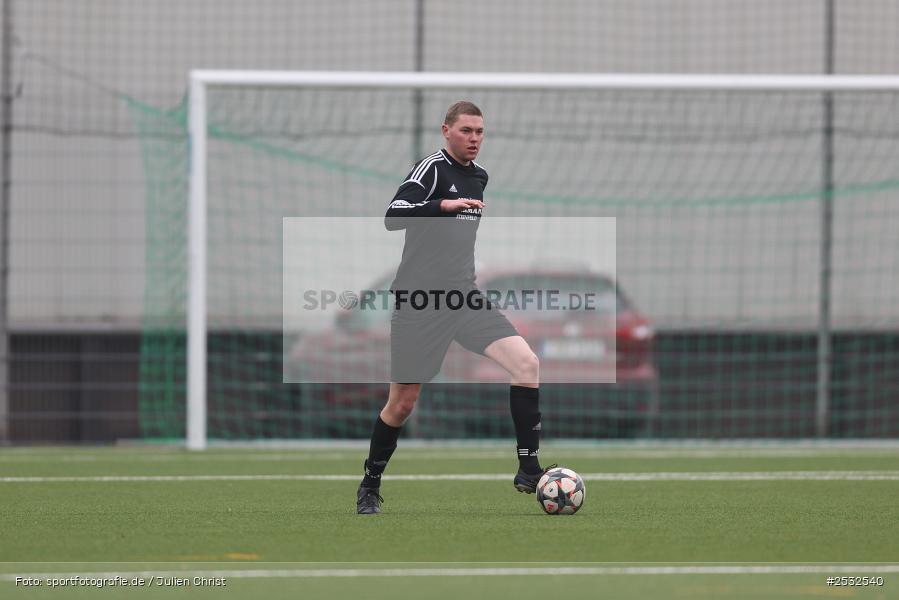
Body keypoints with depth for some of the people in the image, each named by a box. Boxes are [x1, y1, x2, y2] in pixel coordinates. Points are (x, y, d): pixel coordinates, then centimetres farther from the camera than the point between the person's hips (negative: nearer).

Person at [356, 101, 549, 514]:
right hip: (419, 302, -6)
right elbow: (393, 217, -26)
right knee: (403, 403, 1)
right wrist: (444, 205, -37)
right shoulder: (432, 168, -11)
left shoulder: (479, 177, 13)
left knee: (527, 364, -14)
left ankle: (528, 471, -10)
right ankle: (370, 487, 23)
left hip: (462, 295, 6)